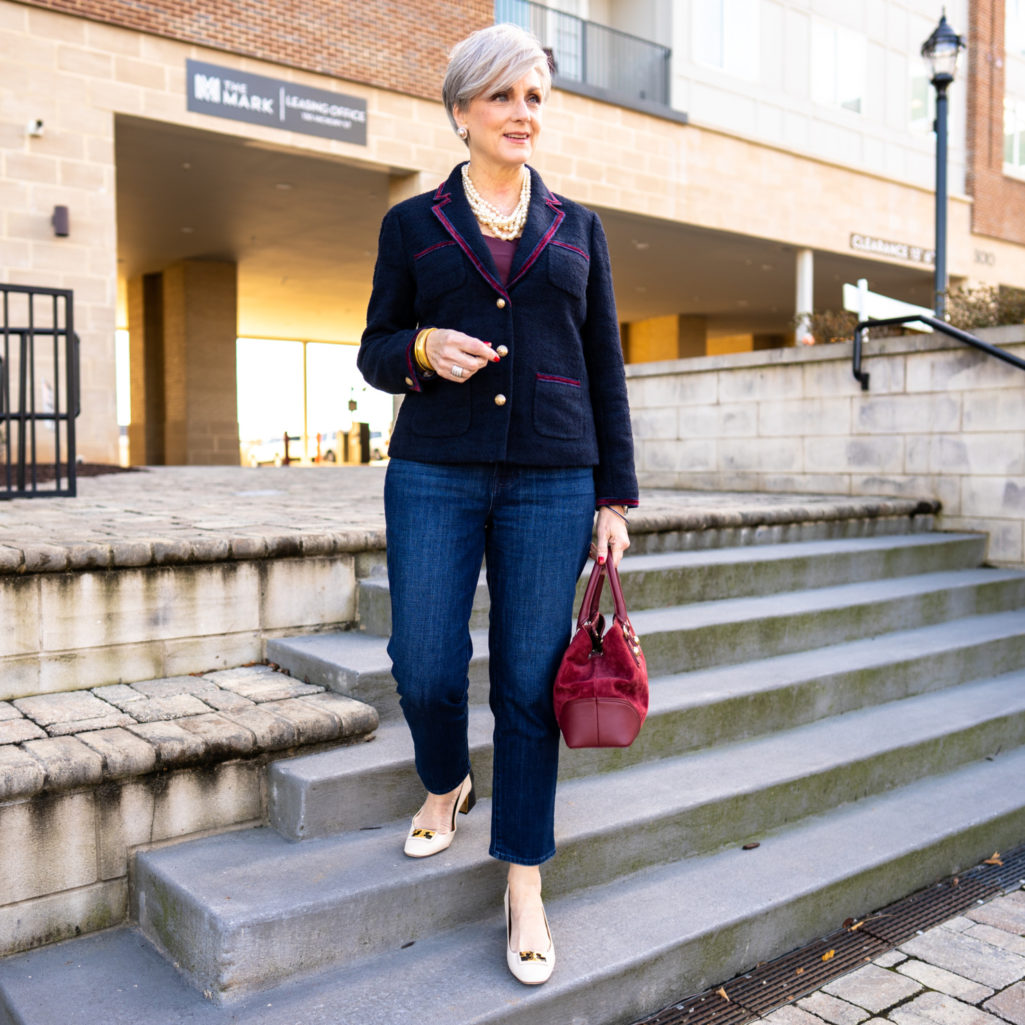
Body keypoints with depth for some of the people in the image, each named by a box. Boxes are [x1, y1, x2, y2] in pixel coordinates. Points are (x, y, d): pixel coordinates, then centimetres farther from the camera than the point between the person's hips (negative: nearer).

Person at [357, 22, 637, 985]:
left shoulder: (577, 229, 13)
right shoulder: (413, 224, 9)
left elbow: (606, 370, 11)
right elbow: (374, 351, 11)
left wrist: (614, 496, 5)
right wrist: (423, 351, -13)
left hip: (551, 481, 1)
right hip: (435, 475, 0)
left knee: (531, 682, 1)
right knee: (424, 668, -1)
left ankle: (524, 891, 15)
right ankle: (446, 785, 35)